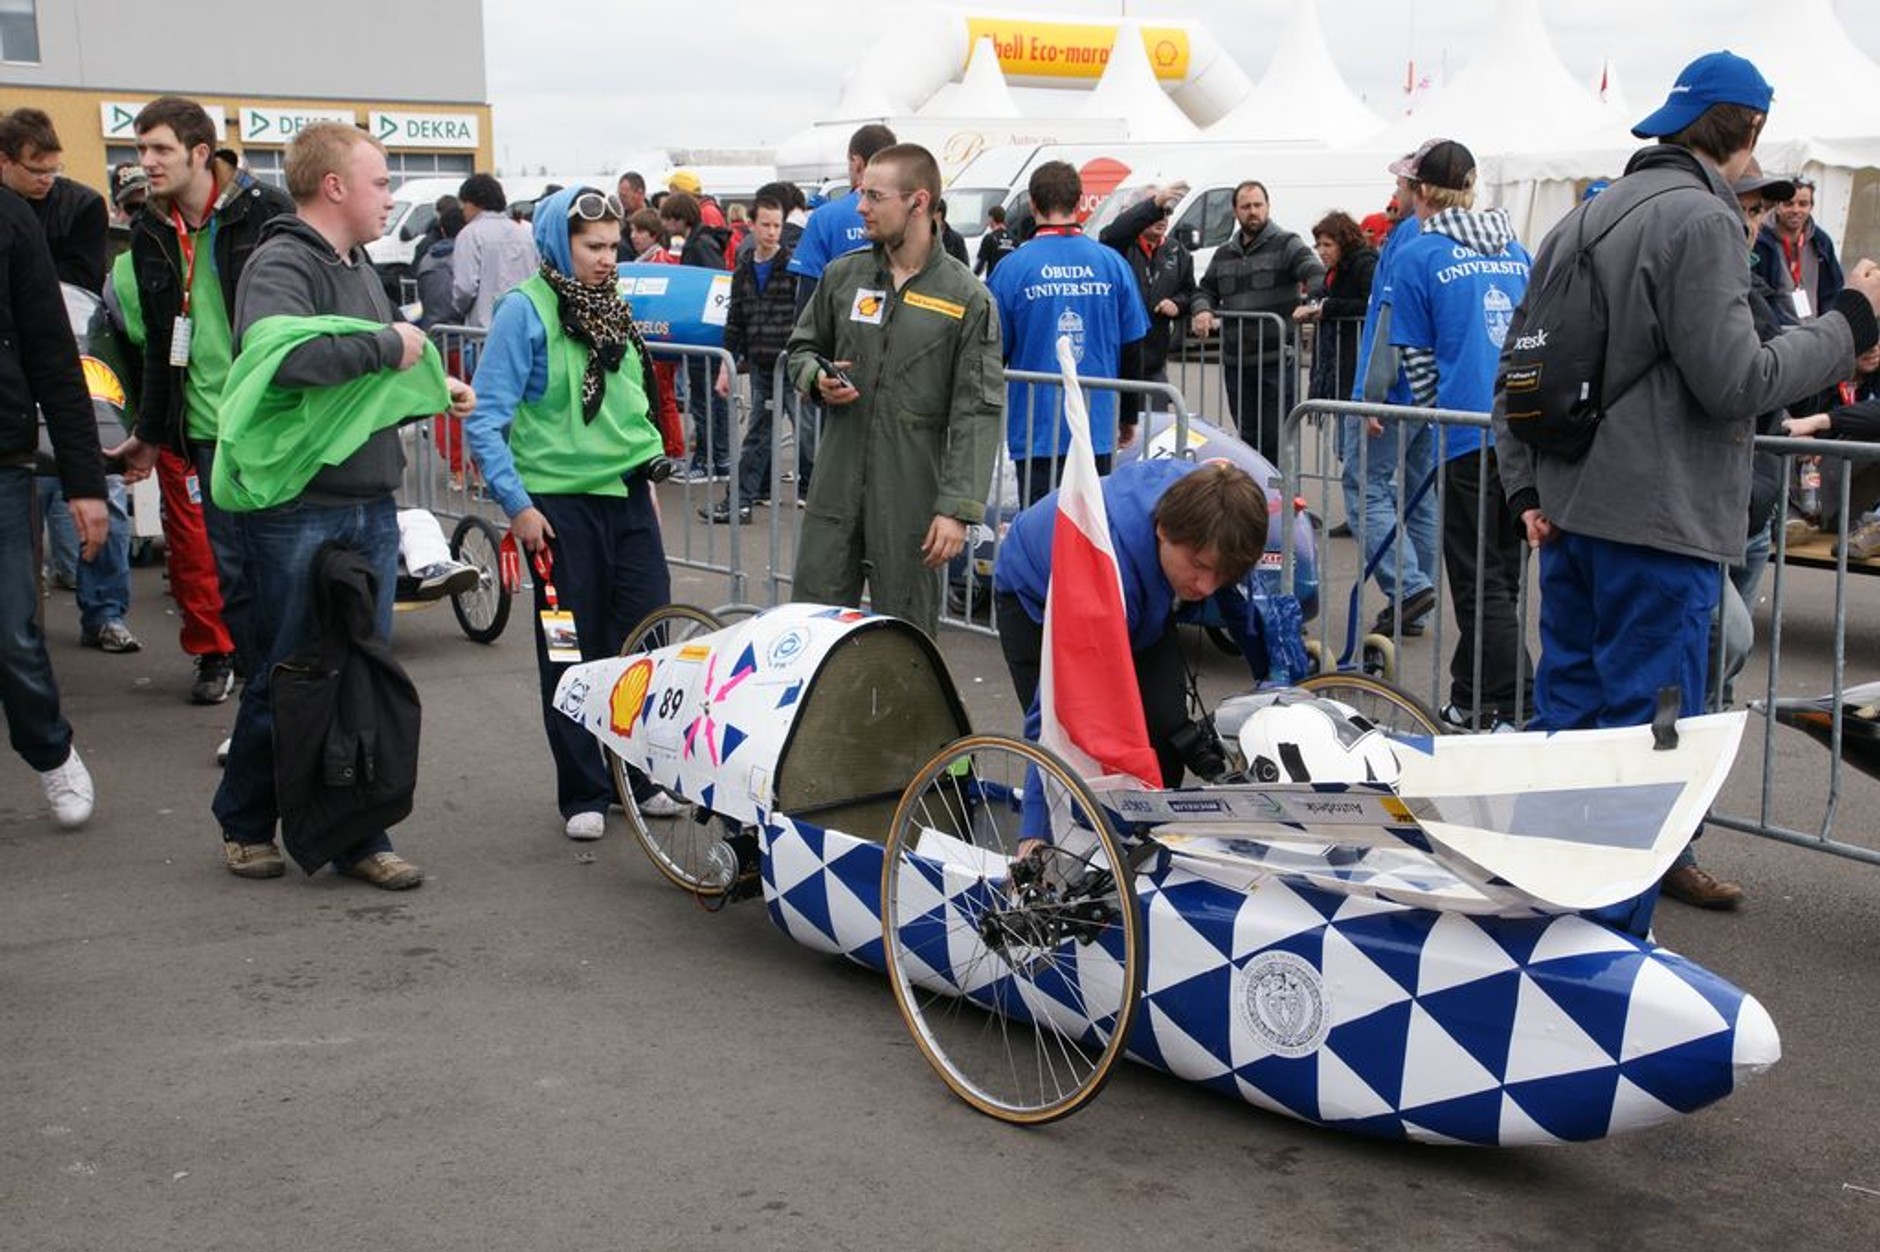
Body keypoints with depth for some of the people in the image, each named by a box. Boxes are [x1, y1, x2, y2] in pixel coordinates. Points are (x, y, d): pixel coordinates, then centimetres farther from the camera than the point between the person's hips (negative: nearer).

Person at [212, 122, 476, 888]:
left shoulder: (357, 268, 17)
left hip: (370, 507, 8)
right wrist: (387, 345, -23)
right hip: (297, 512, -8)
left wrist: (432, 387, 10)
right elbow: (280, 352, -33)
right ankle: (245, 825, 23)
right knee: (287, 676, 4)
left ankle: (359, 837, 16)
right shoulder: (282, 264, -13)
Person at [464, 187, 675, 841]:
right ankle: (583, 794, 15)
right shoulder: (526, 309, -10)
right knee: (572, 652, 4)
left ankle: (641, 776, 21)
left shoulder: (613, 306, 10)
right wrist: (517, 502, -14)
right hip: (560, 503, -6)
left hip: (628, 496, 6)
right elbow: (485, 419, -12)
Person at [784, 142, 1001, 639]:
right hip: (836, 483, 4)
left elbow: (976, 412, -8)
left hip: (912, 495, -3)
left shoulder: (967, 298, -5)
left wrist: (958, 507, -16)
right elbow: (802, 346, 22)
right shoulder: (842, 275, 7)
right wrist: (817, 378, -3)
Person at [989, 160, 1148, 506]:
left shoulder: (1013, 267, -7)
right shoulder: (1112, 264, 1)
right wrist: (1128, 417, 19)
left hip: (1036, 432, -2)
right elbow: (1133, 350, 6)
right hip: (1098, 428, 2)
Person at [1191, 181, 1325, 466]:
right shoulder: (1224, 255, 17)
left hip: (1276, 360, -5)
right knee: (1247, 438, 12)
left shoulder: (1286, 245, -1)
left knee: (1275, 439, -5)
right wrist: (1203, 310, 1)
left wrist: (1313, 301, -37)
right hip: (1235, 362, 5)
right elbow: (1206, 290, 25)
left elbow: (1317, 275, -15)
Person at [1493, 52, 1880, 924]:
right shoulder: (1699, 218, -13)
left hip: (1570, 508, 9)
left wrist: (1523, 485, 13)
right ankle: (1615, 930, 4)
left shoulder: (1584, 218, 14)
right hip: (1658, 520, -9)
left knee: (1567, 708, 15)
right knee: (1647, 731, -1)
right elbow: (1733, 380, -18)